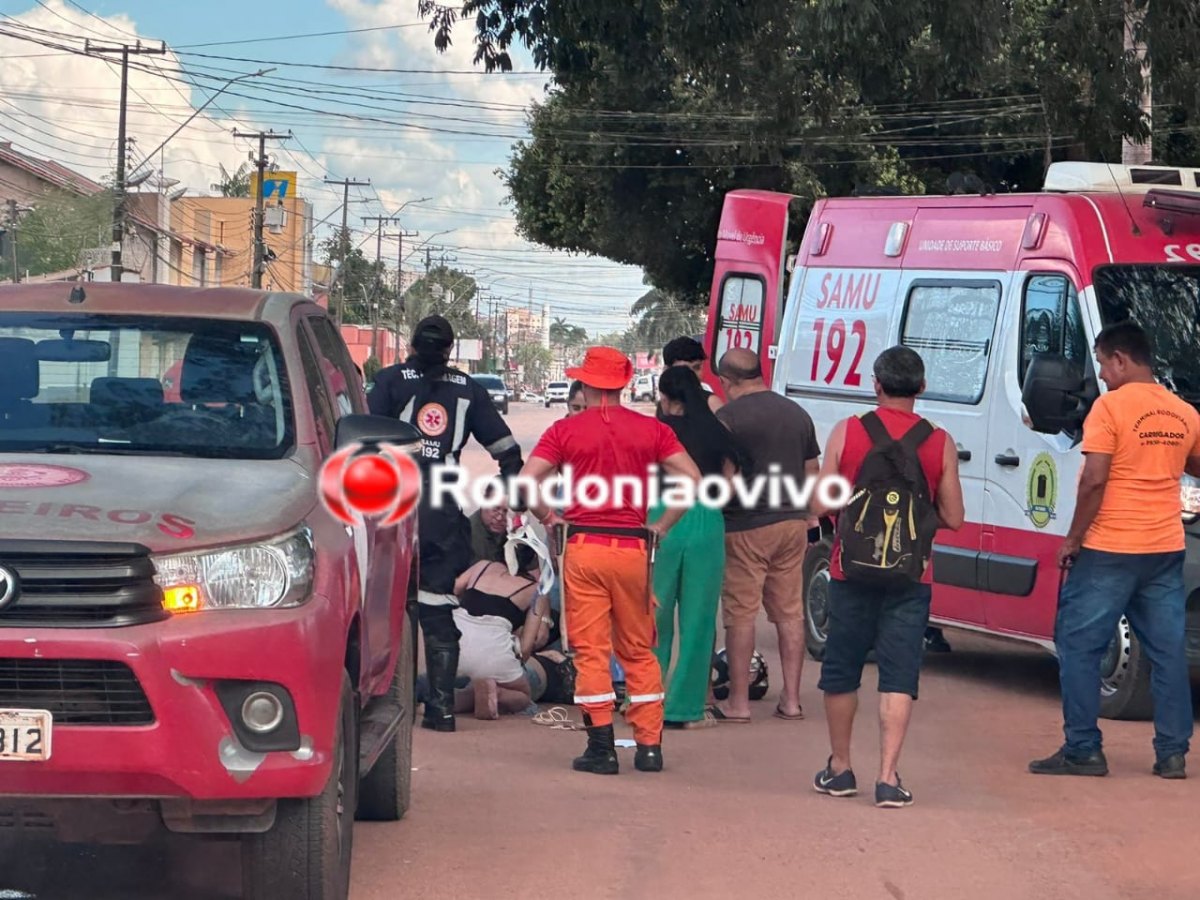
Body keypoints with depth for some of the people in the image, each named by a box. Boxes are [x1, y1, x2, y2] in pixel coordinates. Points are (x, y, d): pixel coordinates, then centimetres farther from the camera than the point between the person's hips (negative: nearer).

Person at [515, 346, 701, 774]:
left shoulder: (565, 430, 0)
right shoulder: (650, 429, 5)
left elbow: (525, 482, -8)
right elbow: (692, 477, -1)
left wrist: (547, 517, 7)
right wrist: (662, 526, 6)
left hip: (583, 547, -2)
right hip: (633, 547, 2)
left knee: (591, 650, 2)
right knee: (639, 650, 13)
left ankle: (602, 748, 0)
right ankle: (649, 745, 11)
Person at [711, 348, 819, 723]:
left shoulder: (727, 417, -11)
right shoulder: (797, 414, 9)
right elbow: (811, 474, 16)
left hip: (746, 527, -6)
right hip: (792, 524, 6)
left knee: (740, 614, 1)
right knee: (790, 612, 10)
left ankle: (738, 702, 4)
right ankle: (791, 699, 13)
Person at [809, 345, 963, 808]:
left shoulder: (847, 432, -5)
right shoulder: (939, 444, -4)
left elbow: (820, 504, -5)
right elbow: (952, 518, 0)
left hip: (853, 572, 0)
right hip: (910, 577, 0)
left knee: (841, 670, 15)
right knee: (899, 677, 2)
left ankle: (839, 768, 25)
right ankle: (887, 777, -7)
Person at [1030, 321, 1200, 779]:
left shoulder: (1110, 407, -11)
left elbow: (1094, 480, -17)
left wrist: (1073, 539, -9)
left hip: (1109, 551, -6)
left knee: (1079, 645, 3)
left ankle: (1082, 748, 1)